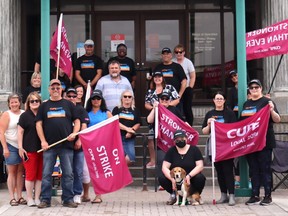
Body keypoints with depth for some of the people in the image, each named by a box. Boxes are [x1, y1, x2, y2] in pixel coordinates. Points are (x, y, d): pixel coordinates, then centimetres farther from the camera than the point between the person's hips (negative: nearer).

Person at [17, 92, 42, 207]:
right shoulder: (24, 116, 2)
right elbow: (20, 132, -1)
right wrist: (20, 148, -9)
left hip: (42, 149, 4)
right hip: (29, 150, -4)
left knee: (40, 175, 4)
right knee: (30, 175, -1)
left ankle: (37, 198, 11)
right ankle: (30, 199, 7)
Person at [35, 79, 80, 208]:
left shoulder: (68, 104, 11)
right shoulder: (44, 106, 11)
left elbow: (77, 121, 10)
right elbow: (39, 124, 7)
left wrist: (74, 133, -8)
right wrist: (43, 141, -4)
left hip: (67, 145, 0)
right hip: (49, 145, 0)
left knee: (68, 173, 3)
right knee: (46, 174, 2)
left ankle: (68, 199, 11)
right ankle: (45, 200, 10)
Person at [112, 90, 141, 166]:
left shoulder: (135, 110, 14)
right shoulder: (117, 109, 8)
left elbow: (138, 124, 8)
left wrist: (131, 130, -12)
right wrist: (127, 128, -14)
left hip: (130, 138, 2)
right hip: (118, 136, -2)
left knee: (130, 158, -11)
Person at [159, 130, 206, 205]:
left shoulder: (194, 149, -1)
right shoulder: (171, 151, 2)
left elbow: (200, 166, -10)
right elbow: (165, 167, -6)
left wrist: (189, 176, -26)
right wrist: (172, 179, -25)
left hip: (190, 179, -1)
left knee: (200, 178, -33)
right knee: (161, 179, -26)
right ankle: (174, 195, 3)